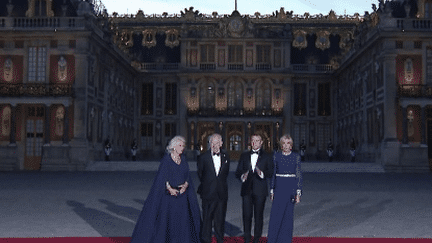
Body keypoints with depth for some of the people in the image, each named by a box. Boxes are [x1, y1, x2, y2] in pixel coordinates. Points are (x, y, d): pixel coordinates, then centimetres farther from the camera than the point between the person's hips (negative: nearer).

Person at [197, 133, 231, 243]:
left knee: (220, 218, 10)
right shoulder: (203, 157, -2)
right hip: (208, 193, -2)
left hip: (222, 193, 2)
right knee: (207, 218, 2)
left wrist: (221, 183, 11)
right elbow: (200, 173, 9)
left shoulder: (226, 157, 6)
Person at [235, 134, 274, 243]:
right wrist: (242, 176, -14)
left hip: (260, 190, -1)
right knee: (247, 215, 1)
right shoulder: (244, 156, 14)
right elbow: (237, 172, 9)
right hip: (247, 190, 2)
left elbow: (270, 173, -1)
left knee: (259, 215, 2)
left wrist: (262, 173, -22)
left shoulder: (267, 157, 7)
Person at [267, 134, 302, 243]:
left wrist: (298, 193, -5)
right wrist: (272, 190, 3)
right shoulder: (276, 156, 5)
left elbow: (299, 175, 1)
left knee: (288, 214, 3)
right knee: (275, 214, -4)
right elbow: (273, 174, 8)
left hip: (291, 186, -1)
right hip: (279, 186, 1)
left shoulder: (296, 157, 1)